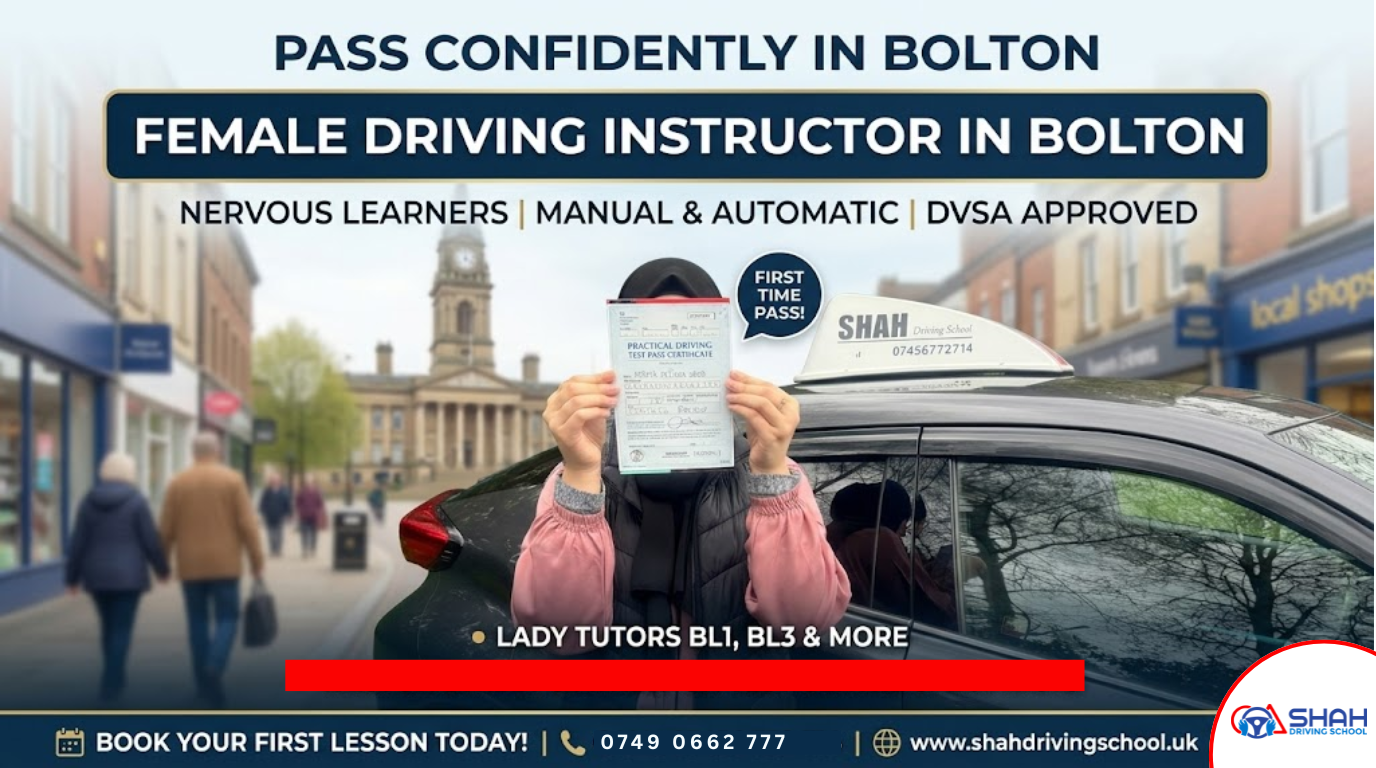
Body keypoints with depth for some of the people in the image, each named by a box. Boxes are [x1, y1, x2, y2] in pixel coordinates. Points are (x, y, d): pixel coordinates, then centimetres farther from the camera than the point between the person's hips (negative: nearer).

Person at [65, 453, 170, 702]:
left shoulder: (89, 501, 1)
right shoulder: (137, 501, -9)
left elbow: (77, 543, 0)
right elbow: (151, 541, -9)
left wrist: (72, 577, 7)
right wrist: (162, 569, 5)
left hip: (97, 575, 4)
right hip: (128, 575, -4)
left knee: (109, 626, 19)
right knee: (122, 629, 1)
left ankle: (114, 678, 30)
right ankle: (109, 686, -3)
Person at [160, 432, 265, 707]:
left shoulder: (177, 483, 2)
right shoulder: (233, 480, -3)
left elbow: (167, 530, 1)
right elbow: (248, 525, -8)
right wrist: (257, 563, -2)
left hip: (190, 566, 2)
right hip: (224, 564, -2)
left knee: (198, 621, 10)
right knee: (226, 619, 6)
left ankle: (204, 684, 12)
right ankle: (215, 666, -20)